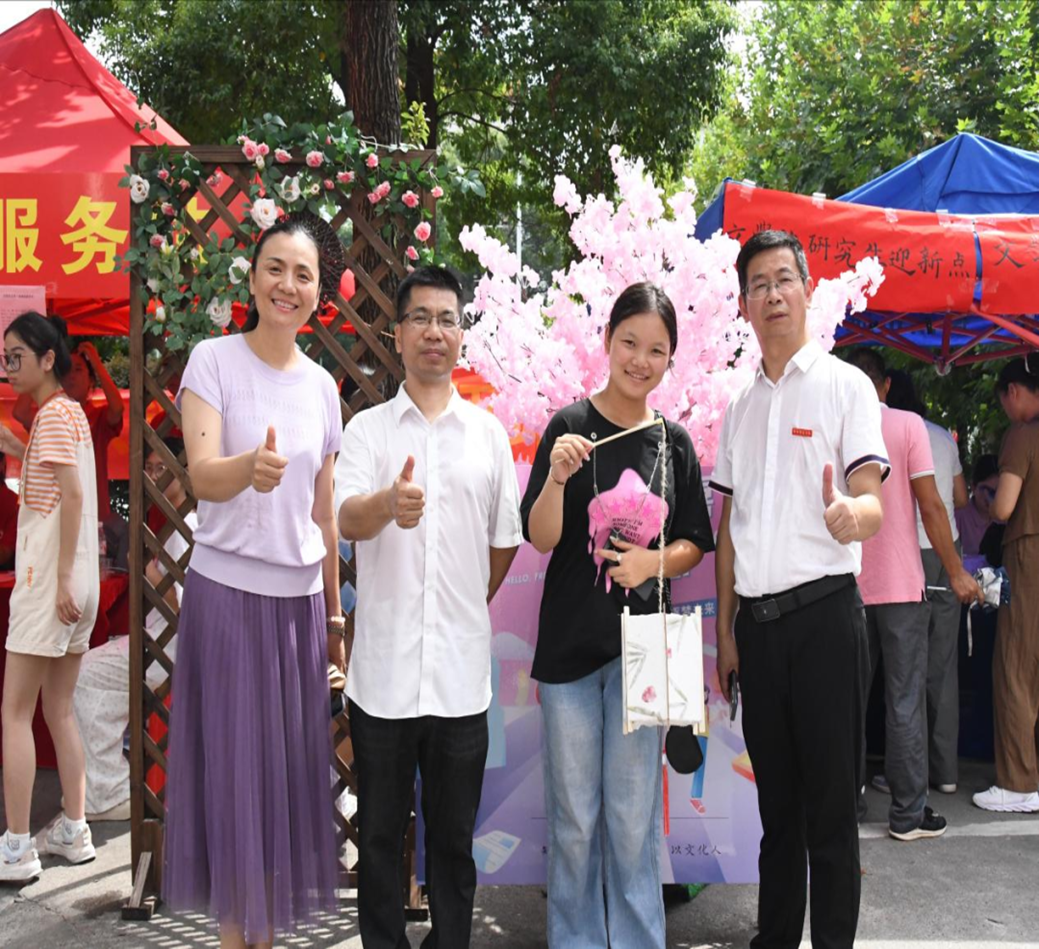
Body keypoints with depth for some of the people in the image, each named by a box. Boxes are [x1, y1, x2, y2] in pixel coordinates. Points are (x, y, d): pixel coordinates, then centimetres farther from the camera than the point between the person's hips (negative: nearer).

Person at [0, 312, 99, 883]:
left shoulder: (52, 414, -10)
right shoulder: (70, 412, 16)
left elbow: (73, 496, -20)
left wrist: (61, 579, -22)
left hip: (48, 579, -9)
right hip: (76, 582, 9)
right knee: (59, 710, 14)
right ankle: (73, 832, 21)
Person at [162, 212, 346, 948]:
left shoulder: (321, 385, 8)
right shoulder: (214, 361, -5)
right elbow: (202, 476, -19)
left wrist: (334, 615, 13)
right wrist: (251, 465, -42)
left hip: (300, 597, 4)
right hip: (227, 591, -4)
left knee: (290, 769, 9)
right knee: (232, 769, 2)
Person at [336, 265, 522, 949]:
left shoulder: (489, 433, 6)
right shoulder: (368, 429, 2)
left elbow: (504, 541, 13)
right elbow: (348, 520, -15)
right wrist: (388, 503, -36)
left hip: (462, 671, 1)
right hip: (383, 669, -1)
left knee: (455, 839, 12)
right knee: (380, 836, 11)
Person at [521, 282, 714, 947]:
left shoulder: (674, 442, 5)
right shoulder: (571, 426, -5)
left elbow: (695, 544, 10)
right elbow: (541, 538, -9)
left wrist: (653, 561, -9)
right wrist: (557, 476, -26)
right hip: (571, 643, -2)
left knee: (633, 817, 10)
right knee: (575, 817, 9)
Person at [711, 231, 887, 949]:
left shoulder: (845, 385, -1)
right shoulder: (740, 407, 14)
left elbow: (873, 504, -11)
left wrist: (851, 513, -36)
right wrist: (726, 633, 11)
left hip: (825, 614, -5)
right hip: (757, 621, 5)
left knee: (833, 803, 1)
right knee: (776, 801, 14)